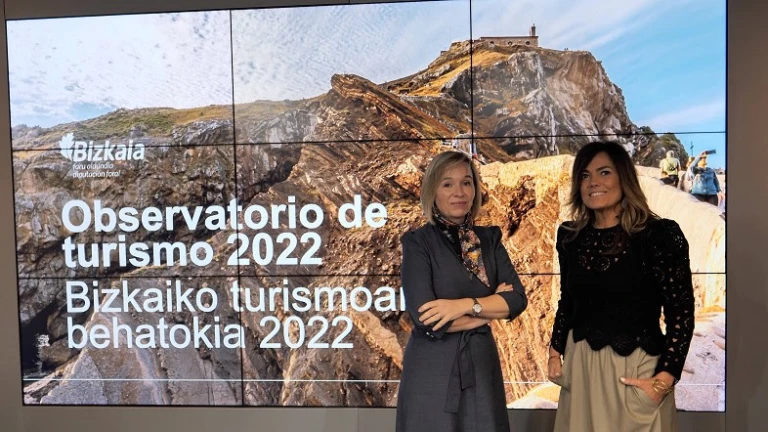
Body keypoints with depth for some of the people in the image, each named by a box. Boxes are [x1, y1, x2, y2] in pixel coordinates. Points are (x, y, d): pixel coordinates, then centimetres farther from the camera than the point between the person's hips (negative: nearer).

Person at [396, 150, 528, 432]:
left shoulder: (489, 239, 5)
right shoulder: (418, 242, -9)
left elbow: (518, 299, -4)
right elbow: (426, 320, -18)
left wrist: (467, 305, -19)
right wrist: (491, 308, -8)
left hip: (482, 369, 4)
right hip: (433, 375, -4)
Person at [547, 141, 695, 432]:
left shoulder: (659, 234, -12)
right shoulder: (569, 236, 1)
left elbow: (681, 311, -12)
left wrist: (664, 379, -17)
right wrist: (555, 352, 6)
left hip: (636, 366, -4)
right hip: (580, 364, 4)